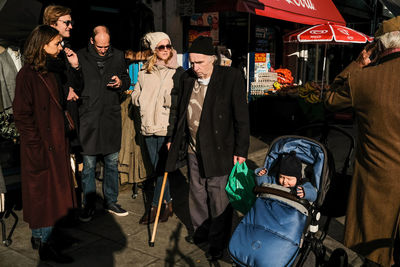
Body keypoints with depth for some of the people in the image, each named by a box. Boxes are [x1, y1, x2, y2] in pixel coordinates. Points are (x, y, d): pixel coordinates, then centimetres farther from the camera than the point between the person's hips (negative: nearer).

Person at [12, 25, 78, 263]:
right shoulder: (28, 74, -15)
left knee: (53, 190, 16)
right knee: (43, 192, 2)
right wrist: (38, 147, -18)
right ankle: (44, 245, 16)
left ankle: (40, 236, 33)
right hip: (40, 148, -8)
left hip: (56, 143, 9)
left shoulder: (52, 70, 10)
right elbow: (22, 115, -17)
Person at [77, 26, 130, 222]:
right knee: (88, 164, 3)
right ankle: (89, 205, 17)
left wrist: (121, 82, -4)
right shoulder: (80, 57, 0)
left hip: (111, 117, 3)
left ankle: (110, 201, 24)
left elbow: (127, 79, 17)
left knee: (112, 162, 10)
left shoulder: (118, 56, 8)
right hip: (88, 118, -2)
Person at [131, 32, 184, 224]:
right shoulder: (145, 72, 13)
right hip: (149, 126, 5)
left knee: (163, 168, -2)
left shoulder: (178, 73, -1)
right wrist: (147, 101, 1)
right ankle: (167, 203, 26)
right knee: (157, 169, 12)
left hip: (168, 127, -5)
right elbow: (135, 96, 16)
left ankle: (155, 206, 11)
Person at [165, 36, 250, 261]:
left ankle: (218, 243, 19)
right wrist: (175, 139, 18)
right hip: (194, 149, 6)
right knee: (197, 193, 18)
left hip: (219, 150, -5)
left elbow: (242, 117, -10)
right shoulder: (187, 78, 5)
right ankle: (201, 231, 38)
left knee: (218, 197, 3)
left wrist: (241, 150, -10)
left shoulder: (231, 77, -12)